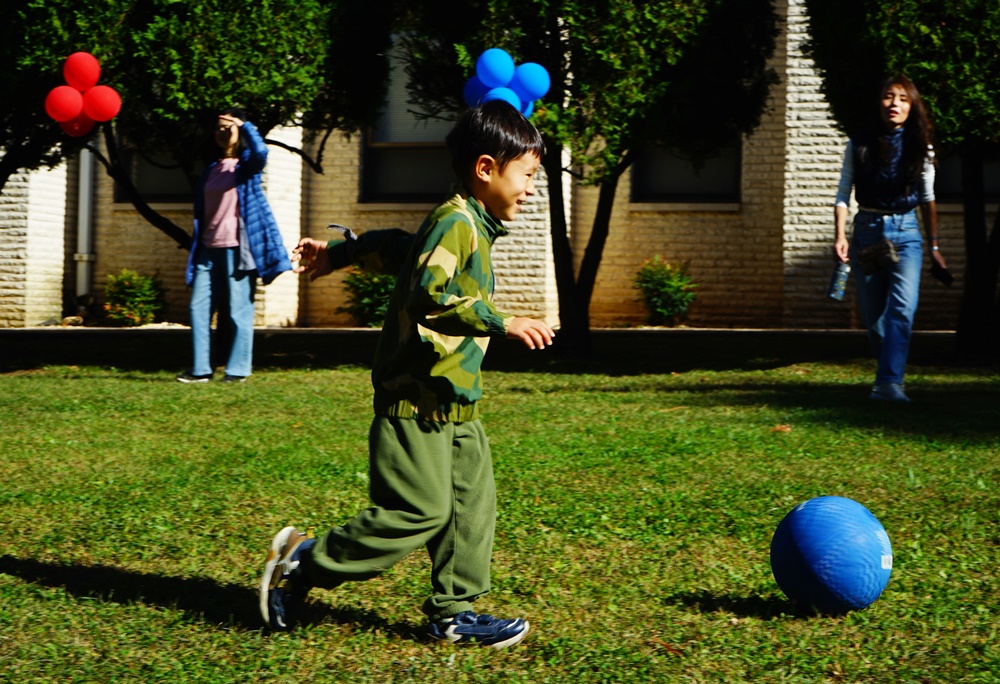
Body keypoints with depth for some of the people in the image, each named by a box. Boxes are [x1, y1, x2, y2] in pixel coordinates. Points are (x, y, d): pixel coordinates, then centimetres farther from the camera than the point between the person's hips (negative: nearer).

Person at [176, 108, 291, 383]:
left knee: (238, 310, -4)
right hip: (208, 248, 6)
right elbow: (201, 212, 20)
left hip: (236, 248, -6)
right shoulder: (210, 170, 19)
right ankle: (201, 369, 7)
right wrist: (196, 248, 16)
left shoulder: (246, 165, 1)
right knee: (199, 307, 2)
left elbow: (261, 151, -25)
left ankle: (238, 369, 2)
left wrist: (244, 124, -15)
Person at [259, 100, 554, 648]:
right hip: (416, 398, -10)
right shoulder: (455, 222, -14)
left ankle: (453, 612, 13)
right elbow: (431, 295, -28)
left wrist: (336, 253, 42)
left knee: (472, 505, 6)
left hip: (455, 403, 10)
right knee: (419, 510, -9)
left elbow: (393, 246, 30)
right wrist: (503, 323, -28)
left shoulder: (472, 228, 17)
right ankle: (302, 562, 3)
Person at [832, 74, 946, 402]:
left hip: (906, 231, -1)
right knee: (872, 315, 5)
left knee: (902, 307, -19)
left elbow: (928, 198, 11)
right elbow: (843, 194, 4)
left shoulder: (919, 148, 4)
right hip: (867, 230, 1)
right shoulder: (860, 146, 2)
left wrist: (934, 246, 12)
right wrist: (840, 236, -7)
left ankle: (888, 383, -25)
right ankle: (891, 372, 26)